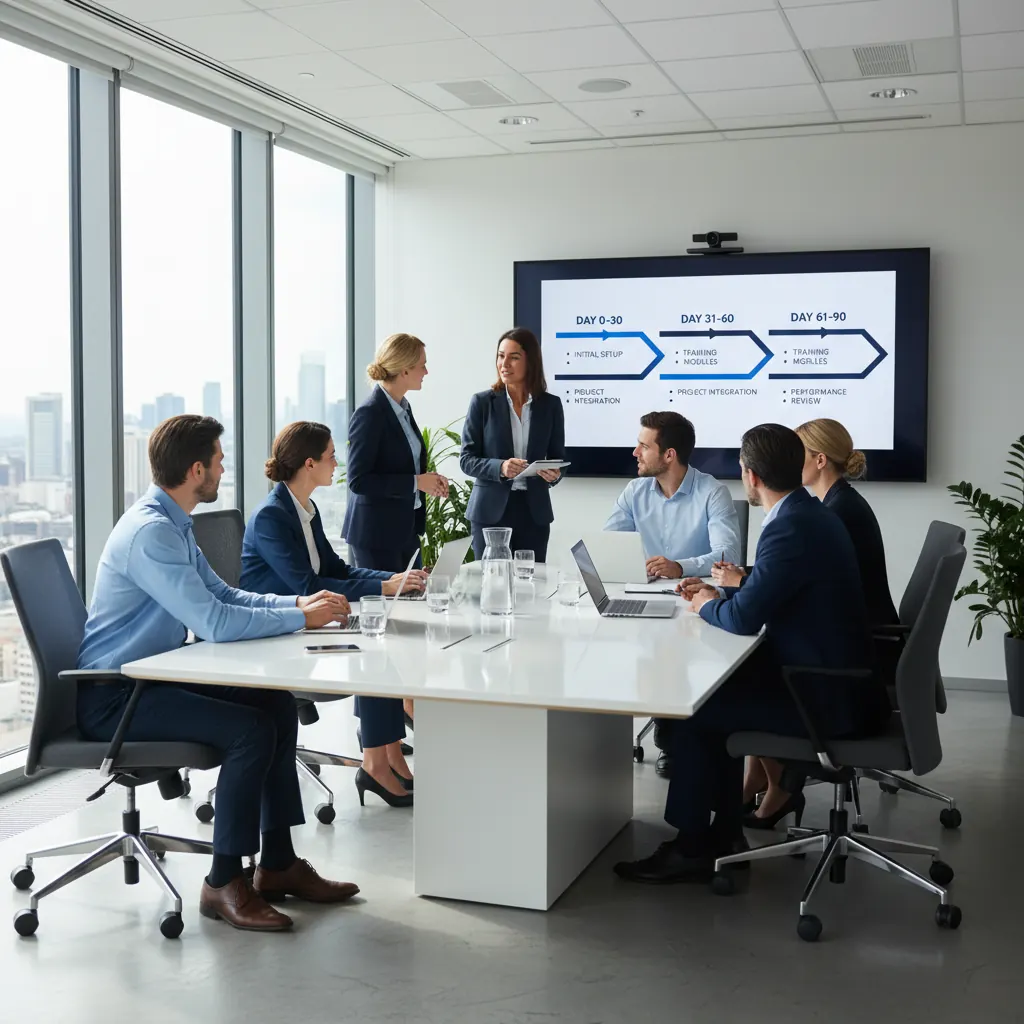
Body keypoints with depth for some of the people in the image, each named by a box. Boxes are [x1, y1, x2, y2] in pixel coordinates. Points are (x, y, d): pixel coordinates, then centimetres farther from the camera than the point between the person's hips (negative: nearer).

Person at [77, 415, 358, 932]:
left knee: (278, 706, 3)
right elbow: (214, 623, -28)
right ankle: (223, 884, -9)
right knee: (251, 730, -22)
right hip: (112, 698, -10)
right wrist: (301, 618, -17)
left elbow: (223, 594, 16)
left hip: (150, 677, 10)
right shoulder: (148, 532, -23)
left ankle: (277, 864, 10)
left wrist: (300, 601, 1)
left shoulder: (174, 525, 10)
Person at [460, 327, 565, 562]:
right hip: (490, 511, -1)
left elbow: (557, 457, 10)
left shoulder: (550, 404, 4)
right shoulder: (482, 402, -1)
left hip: (534, 512, 1)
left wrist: (554, 473, -13)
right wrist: (499, 467, -20)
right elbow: (467, 459, -2)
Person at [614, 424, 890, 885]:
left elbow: (744, 617, -22)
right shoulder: (810, 514, 8)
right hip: (834, 677, 10)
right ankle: (724, 833, 21)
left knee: (693, 711, -3)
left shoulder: (791, 528, -23)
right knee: (717, 693, 17)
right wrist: (720, 593, 15)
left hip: (825, 698, -10)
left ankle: (690, 849, 10)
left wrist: (707, 606, -3)